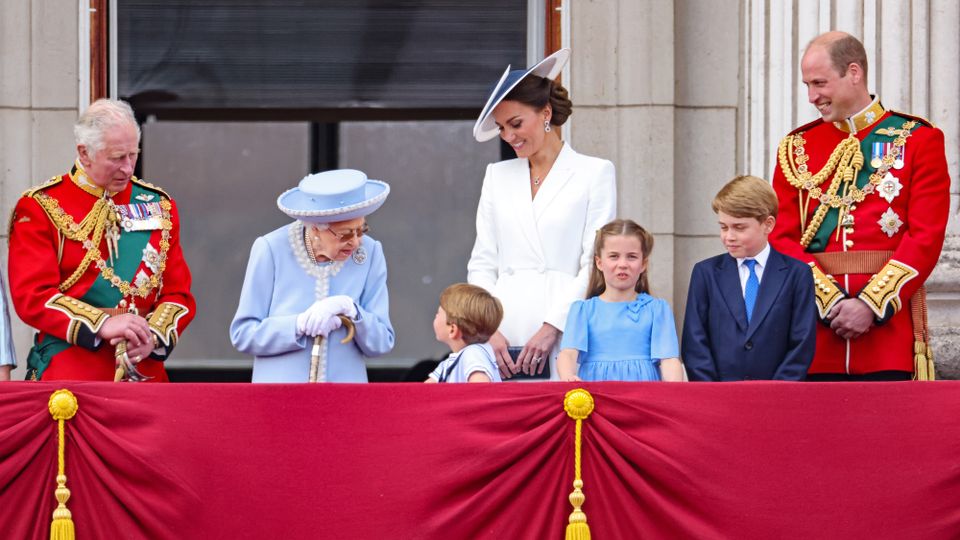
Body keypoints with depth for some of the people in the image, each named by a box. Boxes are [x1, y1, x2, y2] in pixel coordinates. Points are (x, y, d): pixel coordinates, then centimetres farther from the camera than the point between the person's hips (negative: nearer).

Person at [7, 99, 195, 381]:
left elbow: (178, 293, 10)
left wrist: (153, 336, -11)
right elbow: (32, 295, -10)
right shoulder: (40, 207, -1)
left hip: (145, 369, 3)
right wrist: (102, 325, -21)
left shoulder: (159, 206, 12)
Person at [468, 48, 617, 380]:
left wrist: (552, 328, -11)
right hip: (503, 338, 3)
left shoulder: (595, 174, 5)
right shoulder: (498, 176, 18)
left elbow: (595, 265, -2)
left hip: (564, 335, -3)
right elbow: (482, 264, 14)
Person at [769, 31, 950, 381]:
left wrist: (871, 305, -14)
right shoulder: (796, 148, 12)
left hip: (889, 318, -3)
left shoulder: (917, 140, 3)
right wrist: (830, 301, -10)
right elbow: (782, 238, 5)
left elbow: (927, 236, -5)